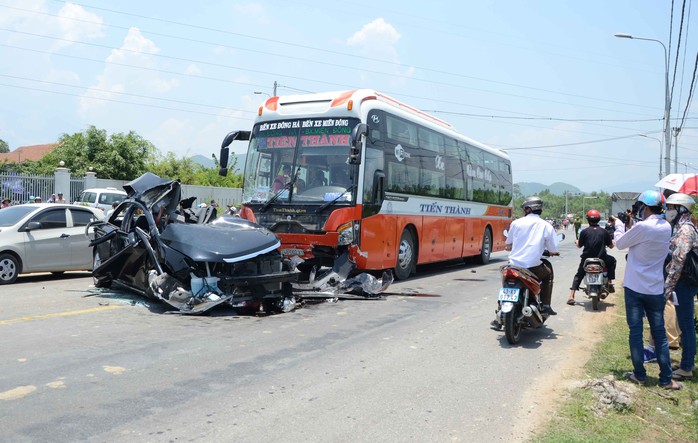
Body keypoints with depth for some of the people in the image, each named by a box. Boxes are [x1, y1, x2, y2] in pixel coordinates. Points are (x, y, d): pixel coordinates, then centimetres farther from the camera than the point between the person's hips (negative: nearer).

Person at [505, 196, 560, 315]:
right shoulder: (546, 226, 0)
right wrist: (552, 252, 25)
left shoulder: (516, 223, 2)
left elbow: (508, 245, 12)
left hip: (514, 264, 1)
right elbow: (554, 250, 1)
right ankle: (545, 306, 20)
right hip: (533, 266, -1)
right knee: (548, 273, 30)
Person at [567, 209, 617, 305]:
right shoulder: (604, 232, -2)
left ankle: (571, 297, 5)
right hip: (601, 259, 0)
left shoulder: (584, 232, -5)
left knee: (578, 275, 18)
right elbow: (611, 246, 5)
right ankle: (610, 283, 23)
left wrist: (576, 242, 28)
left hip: (586, 259, 0)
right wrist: (610, 241, 29)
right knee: (612, 260, 31)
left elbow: (580, 245, 5)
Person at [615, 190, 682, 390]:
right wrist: (637, 224, 11)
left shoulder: (642, 227, -17)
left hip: (635, 287, -4)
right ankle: (666, 379, 12)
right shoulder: (666, 227, 2)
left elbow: (620, 244, -4)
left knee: (635, 331, 5)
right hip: (656, 289, 5)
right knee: (659, 334, 9)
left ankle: (639, 375, 12)